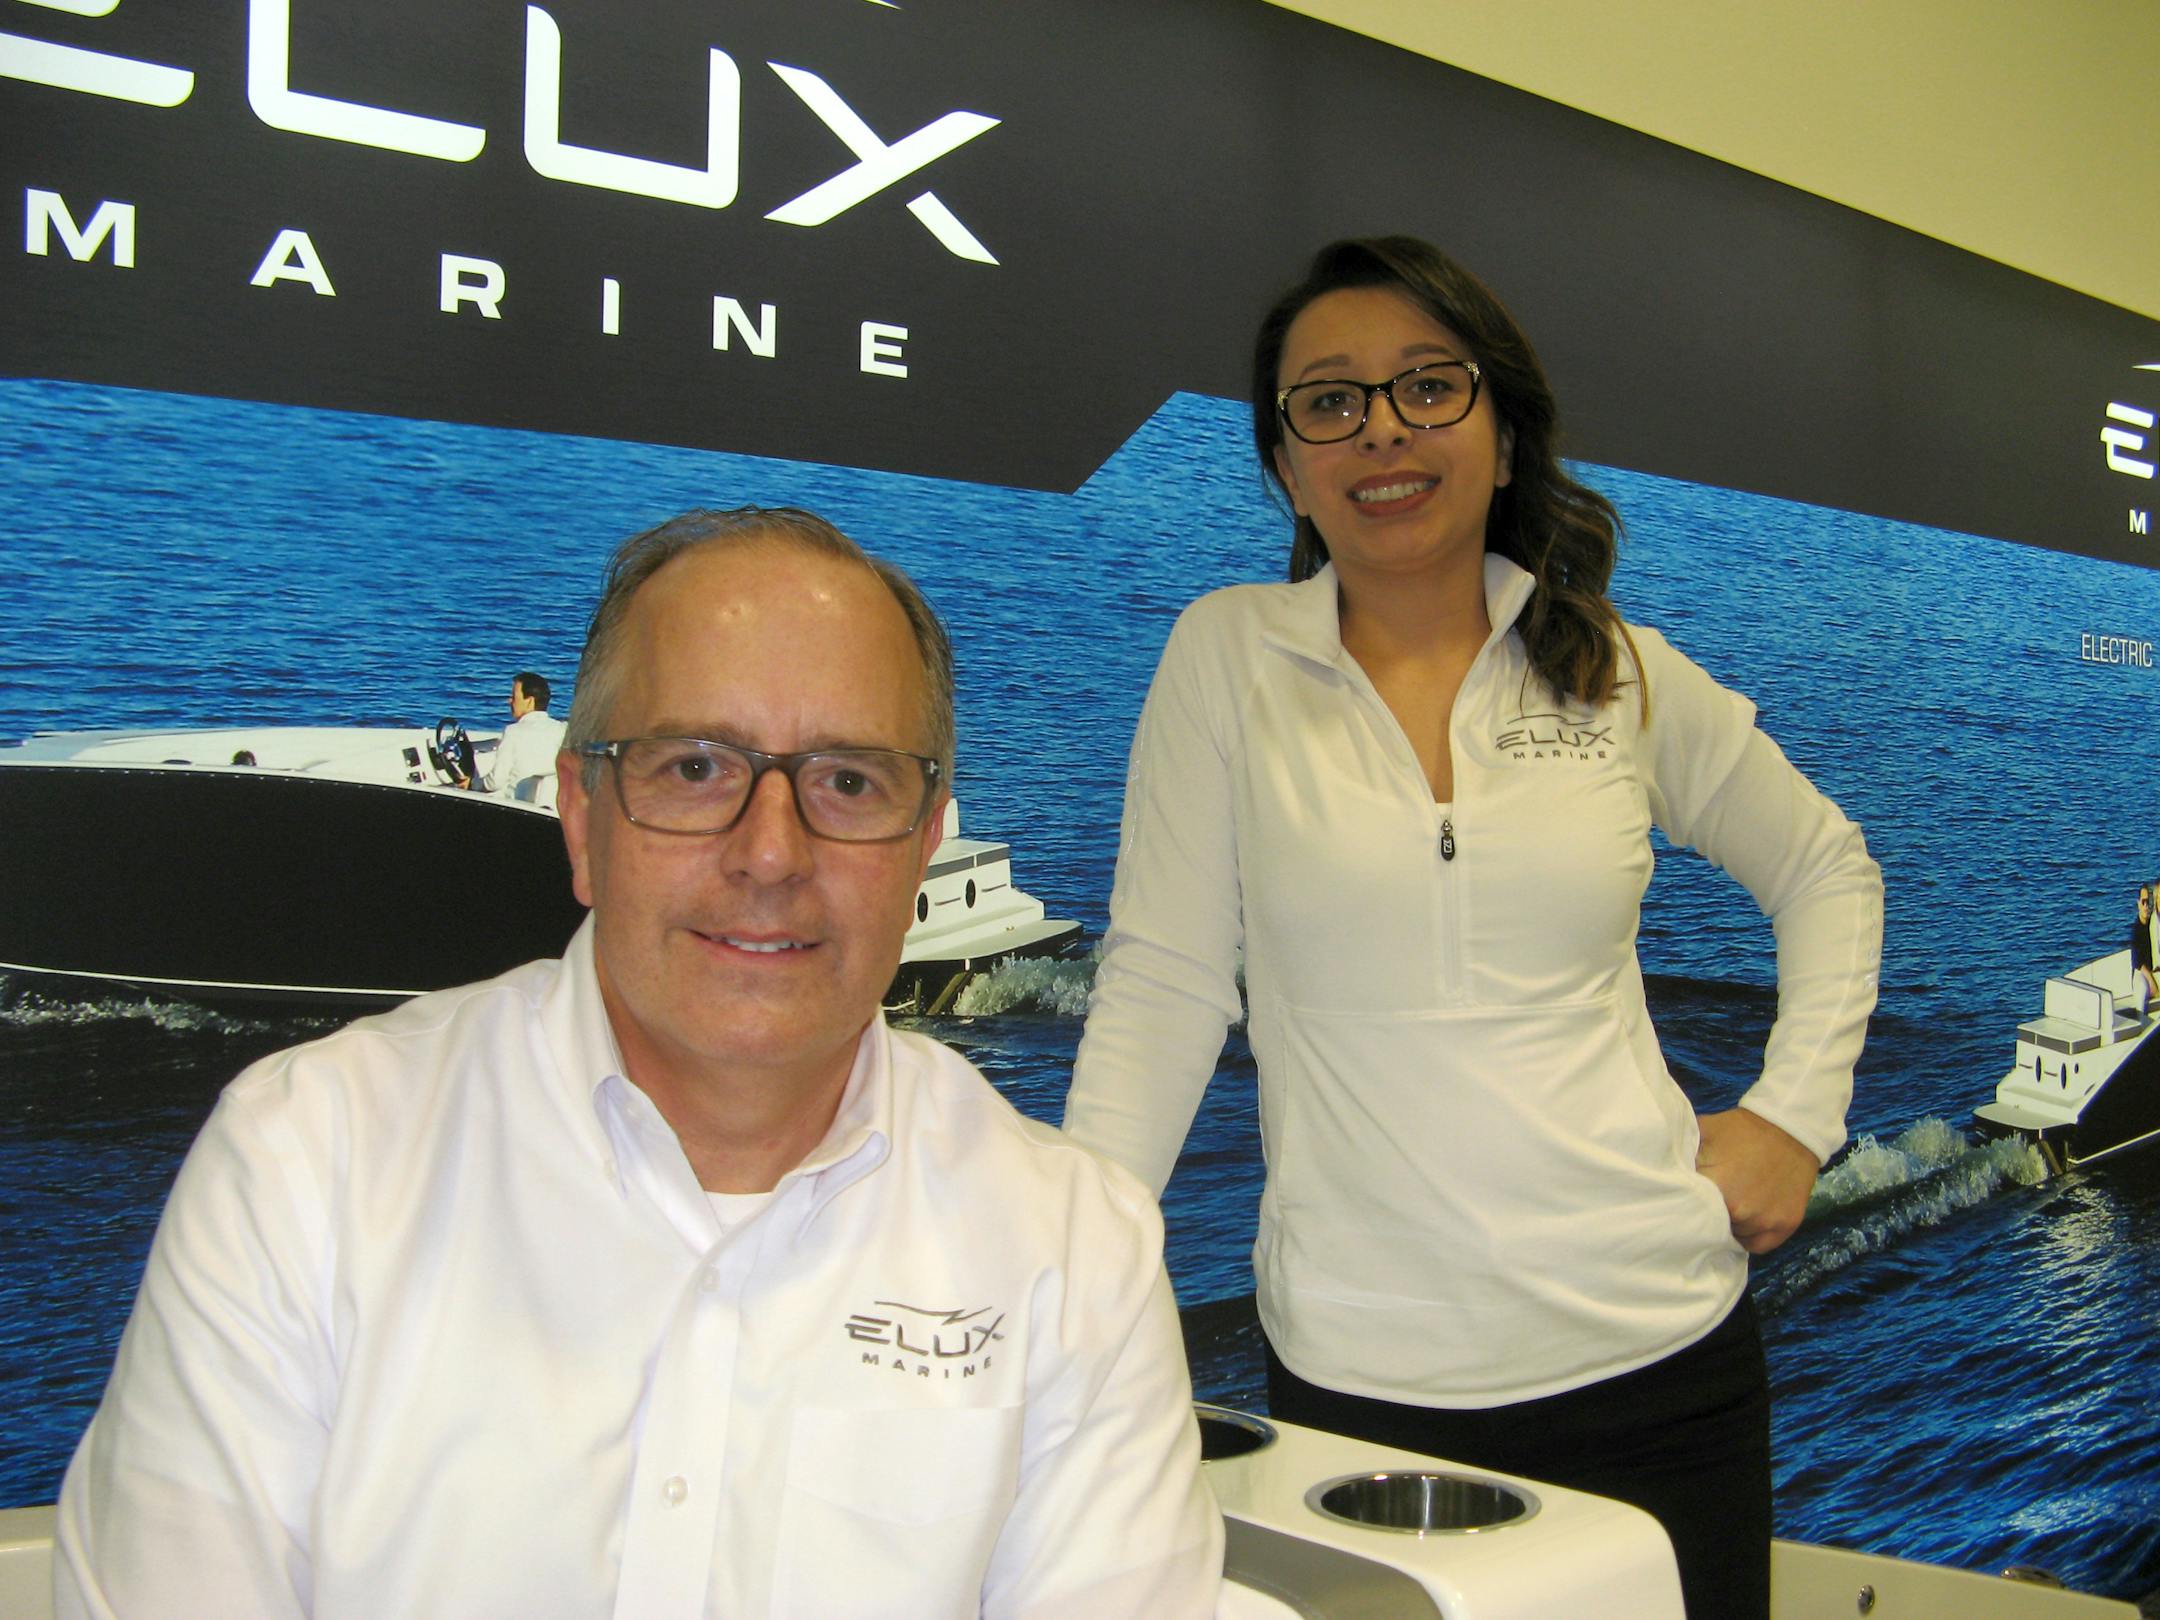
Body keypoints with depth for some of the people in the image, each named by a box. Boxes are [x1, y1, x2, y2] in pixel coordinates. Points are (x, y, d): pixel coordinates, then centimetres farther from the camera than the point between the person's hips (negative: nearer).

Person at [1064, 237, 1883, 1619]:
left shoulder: (1626, 676, 3)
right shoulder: (1227, 655, -2)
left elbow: (1827, 870, 18)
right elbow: (1165, 985, -4)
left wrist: (1798, 1113, 6)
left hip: (1657, 1352, 2)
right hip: (1362, 1378, -2)